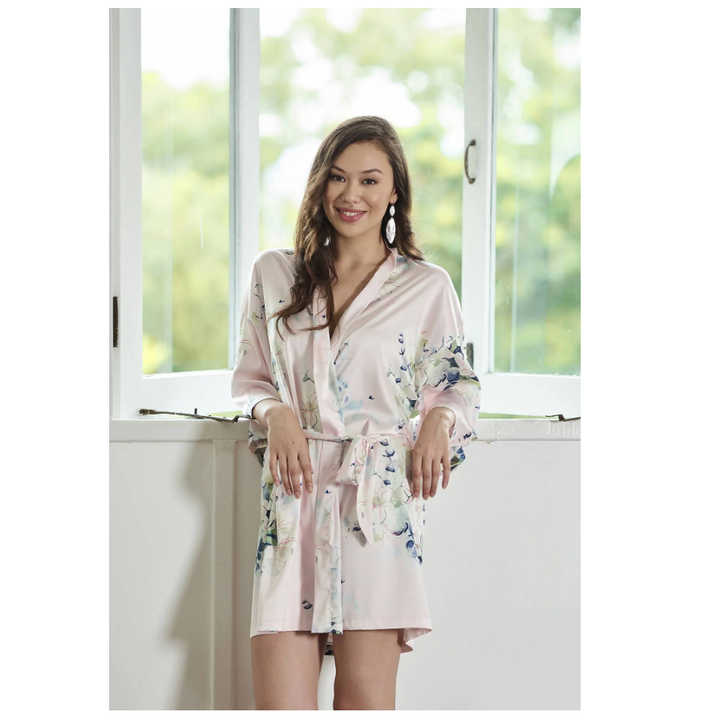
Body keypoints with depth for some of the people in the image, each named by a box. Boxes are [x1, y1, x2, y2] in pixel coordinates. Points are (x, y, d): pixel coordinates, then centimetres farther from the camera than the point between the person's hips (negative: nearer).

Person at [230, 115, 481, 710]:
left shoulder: (428, 288, 7)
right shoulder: (274, 275, 12)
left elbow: (457, 386, 14)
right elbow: (249, 377, 19)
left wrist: (439, 419, -9)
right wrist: (275, 413, -3)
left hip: (380, 501, -2)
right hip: (293, 497, 2)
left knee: (366, 699, -5)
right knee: (280, 703, -6)